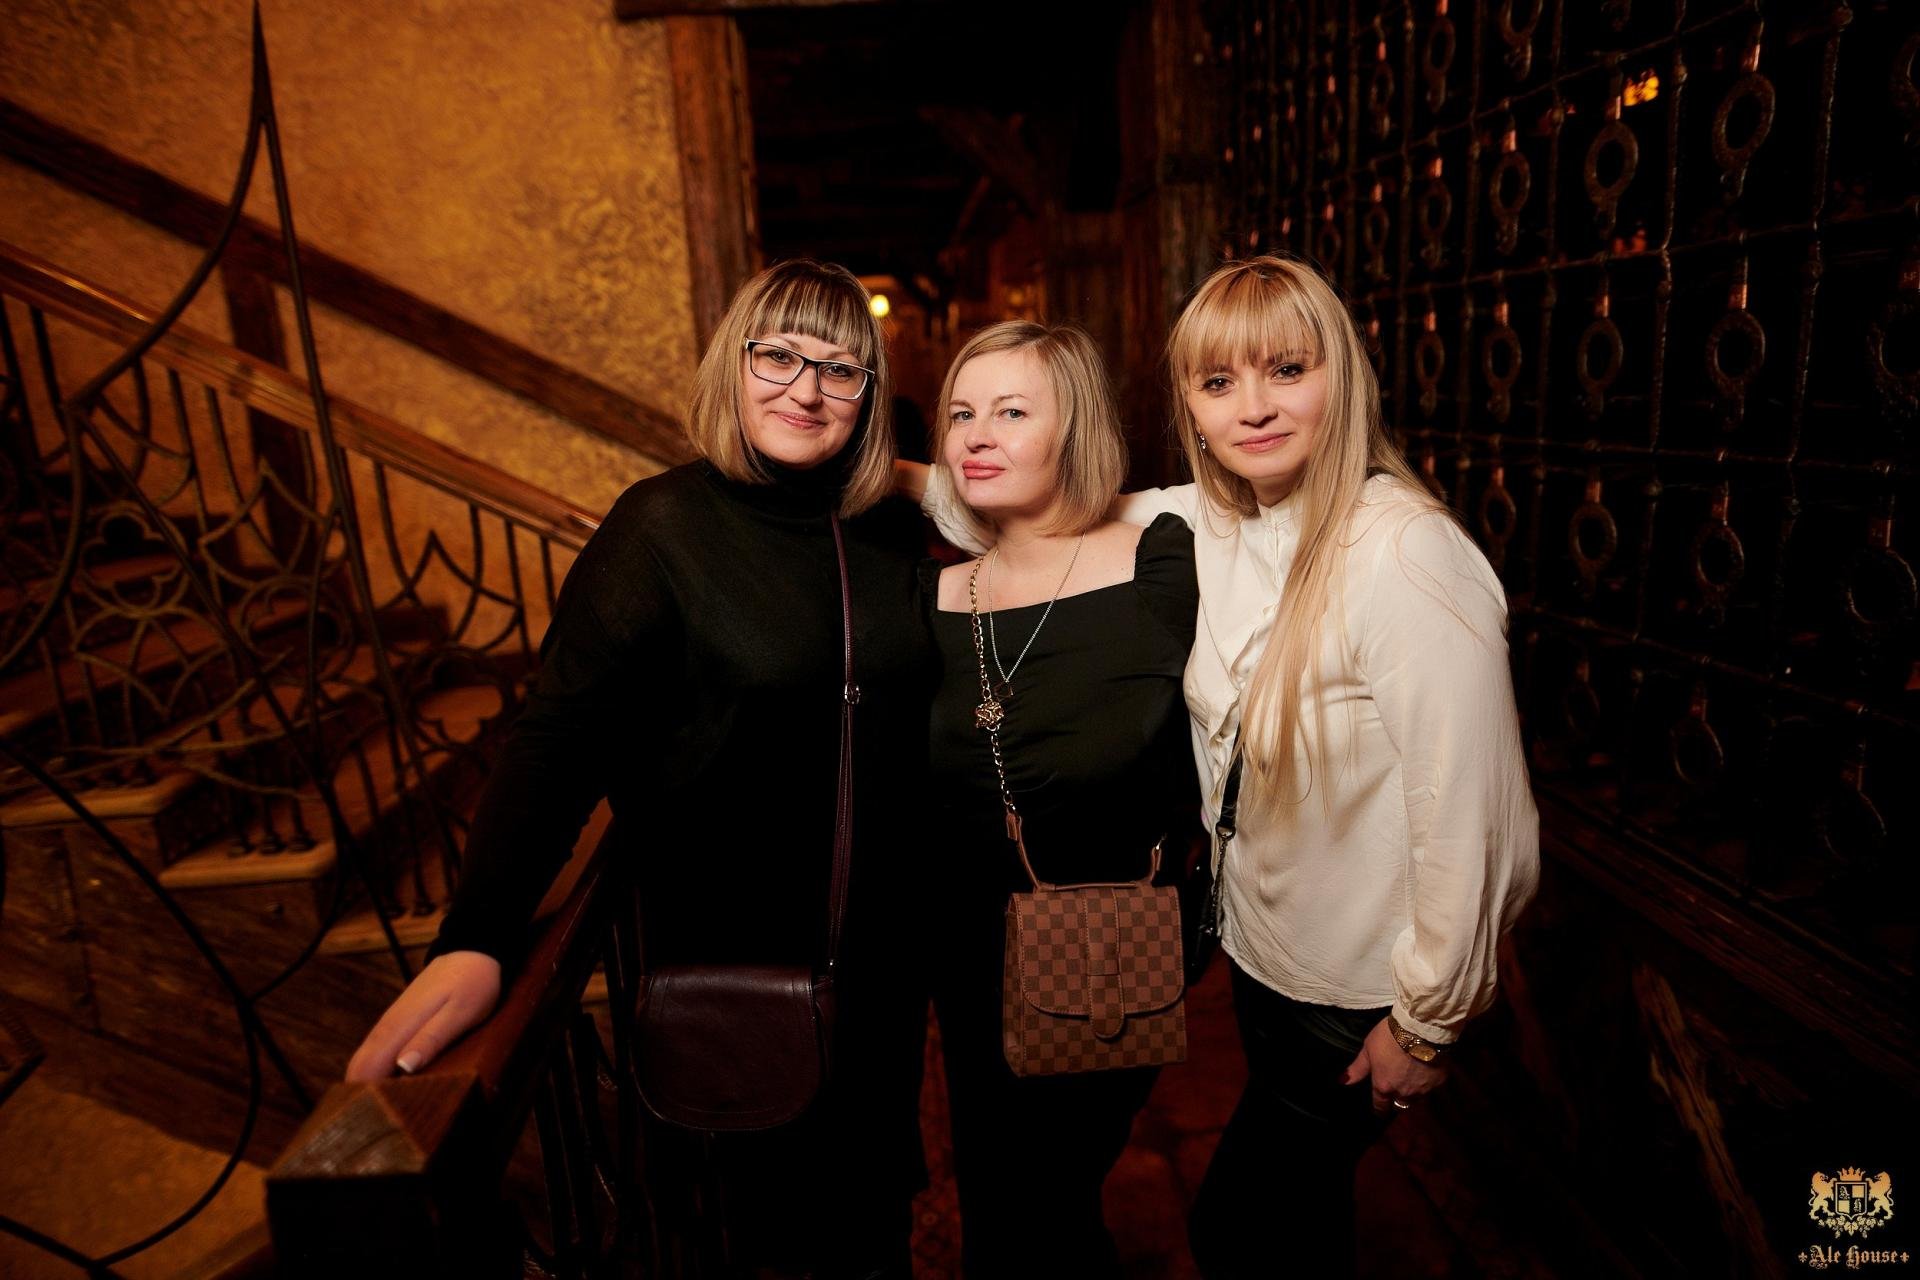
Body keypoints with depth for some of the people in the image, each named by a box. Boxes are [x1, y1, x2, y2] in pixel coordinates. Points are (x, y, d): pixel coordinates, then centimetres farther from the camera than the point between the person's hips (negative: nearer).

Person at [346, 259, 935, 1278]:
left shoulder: (886, 535, 0)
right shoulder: (667, 524, -13)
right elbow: (562, 735, -19)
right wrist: (475, 941, -29)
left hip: (879, 957, 5)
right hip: (726, 962, -4)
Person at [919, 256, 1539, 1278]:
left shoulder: (1407, 554, -29)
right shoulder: (1201, 525, -8)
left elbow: (1468, 814, -25)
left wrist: (1426, 1021, -15)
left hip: (1358, 995, -6)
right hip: (1259, 946, 6)